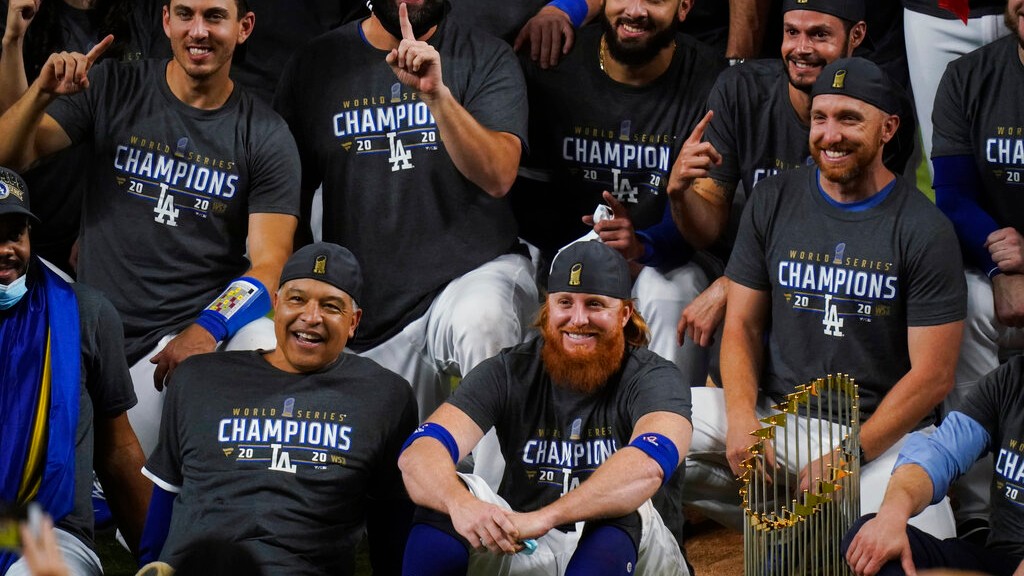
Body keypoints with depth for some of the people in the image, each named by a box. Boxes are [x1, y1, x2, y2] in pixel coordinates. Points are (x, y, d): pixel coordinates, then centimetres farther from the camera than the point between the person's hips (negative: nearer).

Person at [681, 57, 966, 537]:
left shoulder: (926, 231, -5)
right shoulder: (772, 202, 6)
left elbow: (933, 376, -7)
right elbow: (742, 324, 8)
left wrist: (846, 456, -16)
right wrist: (741, 418, -12)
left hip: (883, 433, -3)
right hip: (776, 413, 3)